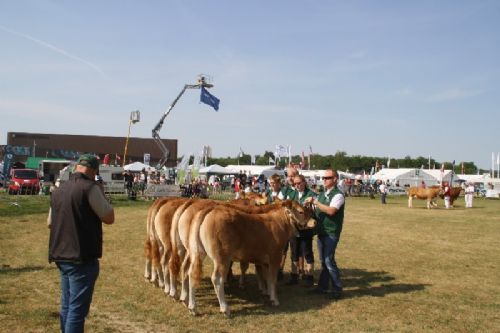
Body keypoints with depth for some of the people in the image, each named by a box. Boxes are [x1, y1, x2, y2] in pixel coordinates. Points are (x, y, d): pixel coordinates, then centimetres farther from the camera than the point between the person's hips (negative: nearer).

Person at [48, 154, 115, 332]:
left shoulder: (59, 190, 11)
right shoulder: (90, 188, -13)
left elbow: (50, 222, 20)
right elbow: (109, 217, -11)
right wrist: (101, 193, 0)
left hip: (61, 256, 8)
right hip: (82, 258, -8)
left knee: (67, 306, 18)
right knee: (77, 309, -3)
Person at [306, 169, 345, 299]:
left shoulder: (338, 195, -13)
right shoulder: (322, 194, 12)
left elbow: (331, 211, -27)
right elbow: (317, 210, 17)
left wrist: (315, 202, -22)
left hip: (331, 233, -8)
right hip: (321, 231, 8)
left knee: (329, 260, -8)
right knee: (323, 260, 13)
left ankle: (337, 289, 3)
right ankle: (322, 286, 22)